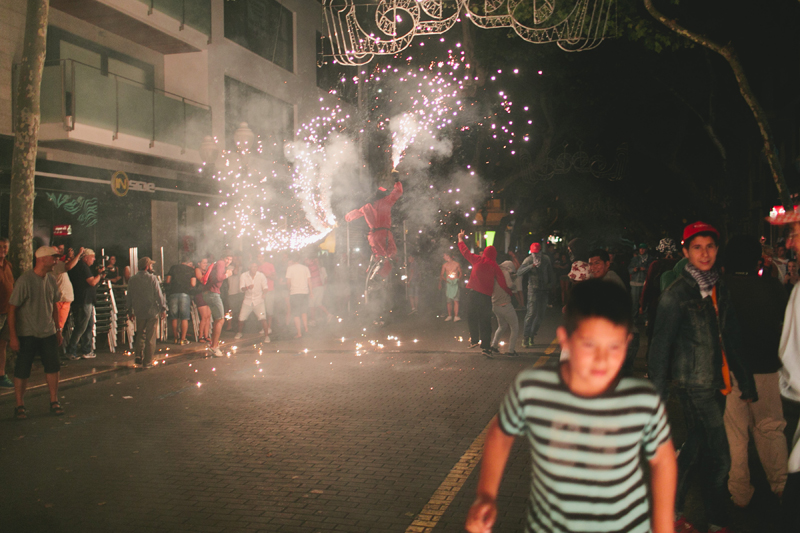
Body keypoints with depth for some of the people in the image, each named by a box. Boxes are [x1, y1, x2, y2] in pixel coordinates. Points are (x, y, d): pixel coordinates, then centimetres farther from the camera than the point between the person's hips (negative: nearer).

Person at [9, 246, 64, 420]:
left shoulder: (51, 280, 5)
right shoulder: (25, 280, -13)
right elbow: (12, 308, -12)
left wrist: (58, 330, 17)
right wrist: (12, 336, -14)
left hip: (48, 333, 5)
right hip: (27, 334, -5)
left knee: (52, 366, 3)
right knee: (22, 371, 2)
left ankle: (54, 402, 15)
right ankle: (19, 405, 15)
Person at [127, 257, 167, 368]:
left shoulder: (132, 280, 3)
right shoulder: (152, 278, -10)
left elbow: (130, 297, 9)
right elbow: (159, 295, -10)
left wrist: (130, 311, 19)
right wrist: (163, 309, -2)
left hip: (139, 312, 4)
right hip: (152, 311, -4)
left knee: (140, 334, 20)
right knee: (150, 337, 3)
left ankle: (138, 356, 7)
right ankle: (147, 362, 5)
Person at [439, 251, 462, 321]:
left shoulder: (456, 264, 3)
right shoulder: (444, 265, 8)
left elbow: (460, 273, 10)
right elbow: (441, 275, 13)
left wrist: (459, 278, -6)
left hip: (455, 283, -2)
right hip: (448, 283, 2)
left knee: (455, 300, -10)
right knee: (449, 300, 2)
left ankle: (456, 316, -14)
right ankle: (449, 315, 10)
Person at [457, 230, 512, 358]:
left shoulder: (478, 260, 3)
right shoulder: (494, 266, 2)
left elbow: (465, 251, 15)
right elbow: (502, 282, 0)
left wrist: (460, 238, 30)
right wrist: (509, 291, 16)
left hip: (472, 292, 1)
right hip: (485, 295, -1)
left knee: (472, 316, 19)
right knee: (485, 321, 1)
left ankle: (474, 339, 26)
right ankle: (486, 347, -2)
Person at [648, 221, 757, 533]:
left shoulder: (719, 288, 8)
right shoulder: (677, 294, -13)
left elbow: (731, 337, 12)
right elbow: (660, 346, -12)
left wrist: (744, 379, 12)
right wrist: (657, 393, -13)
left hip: (717, 382, 7)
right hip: (694, 384, -7)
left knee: (697, 449, 16)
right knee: (718, 457, -2)